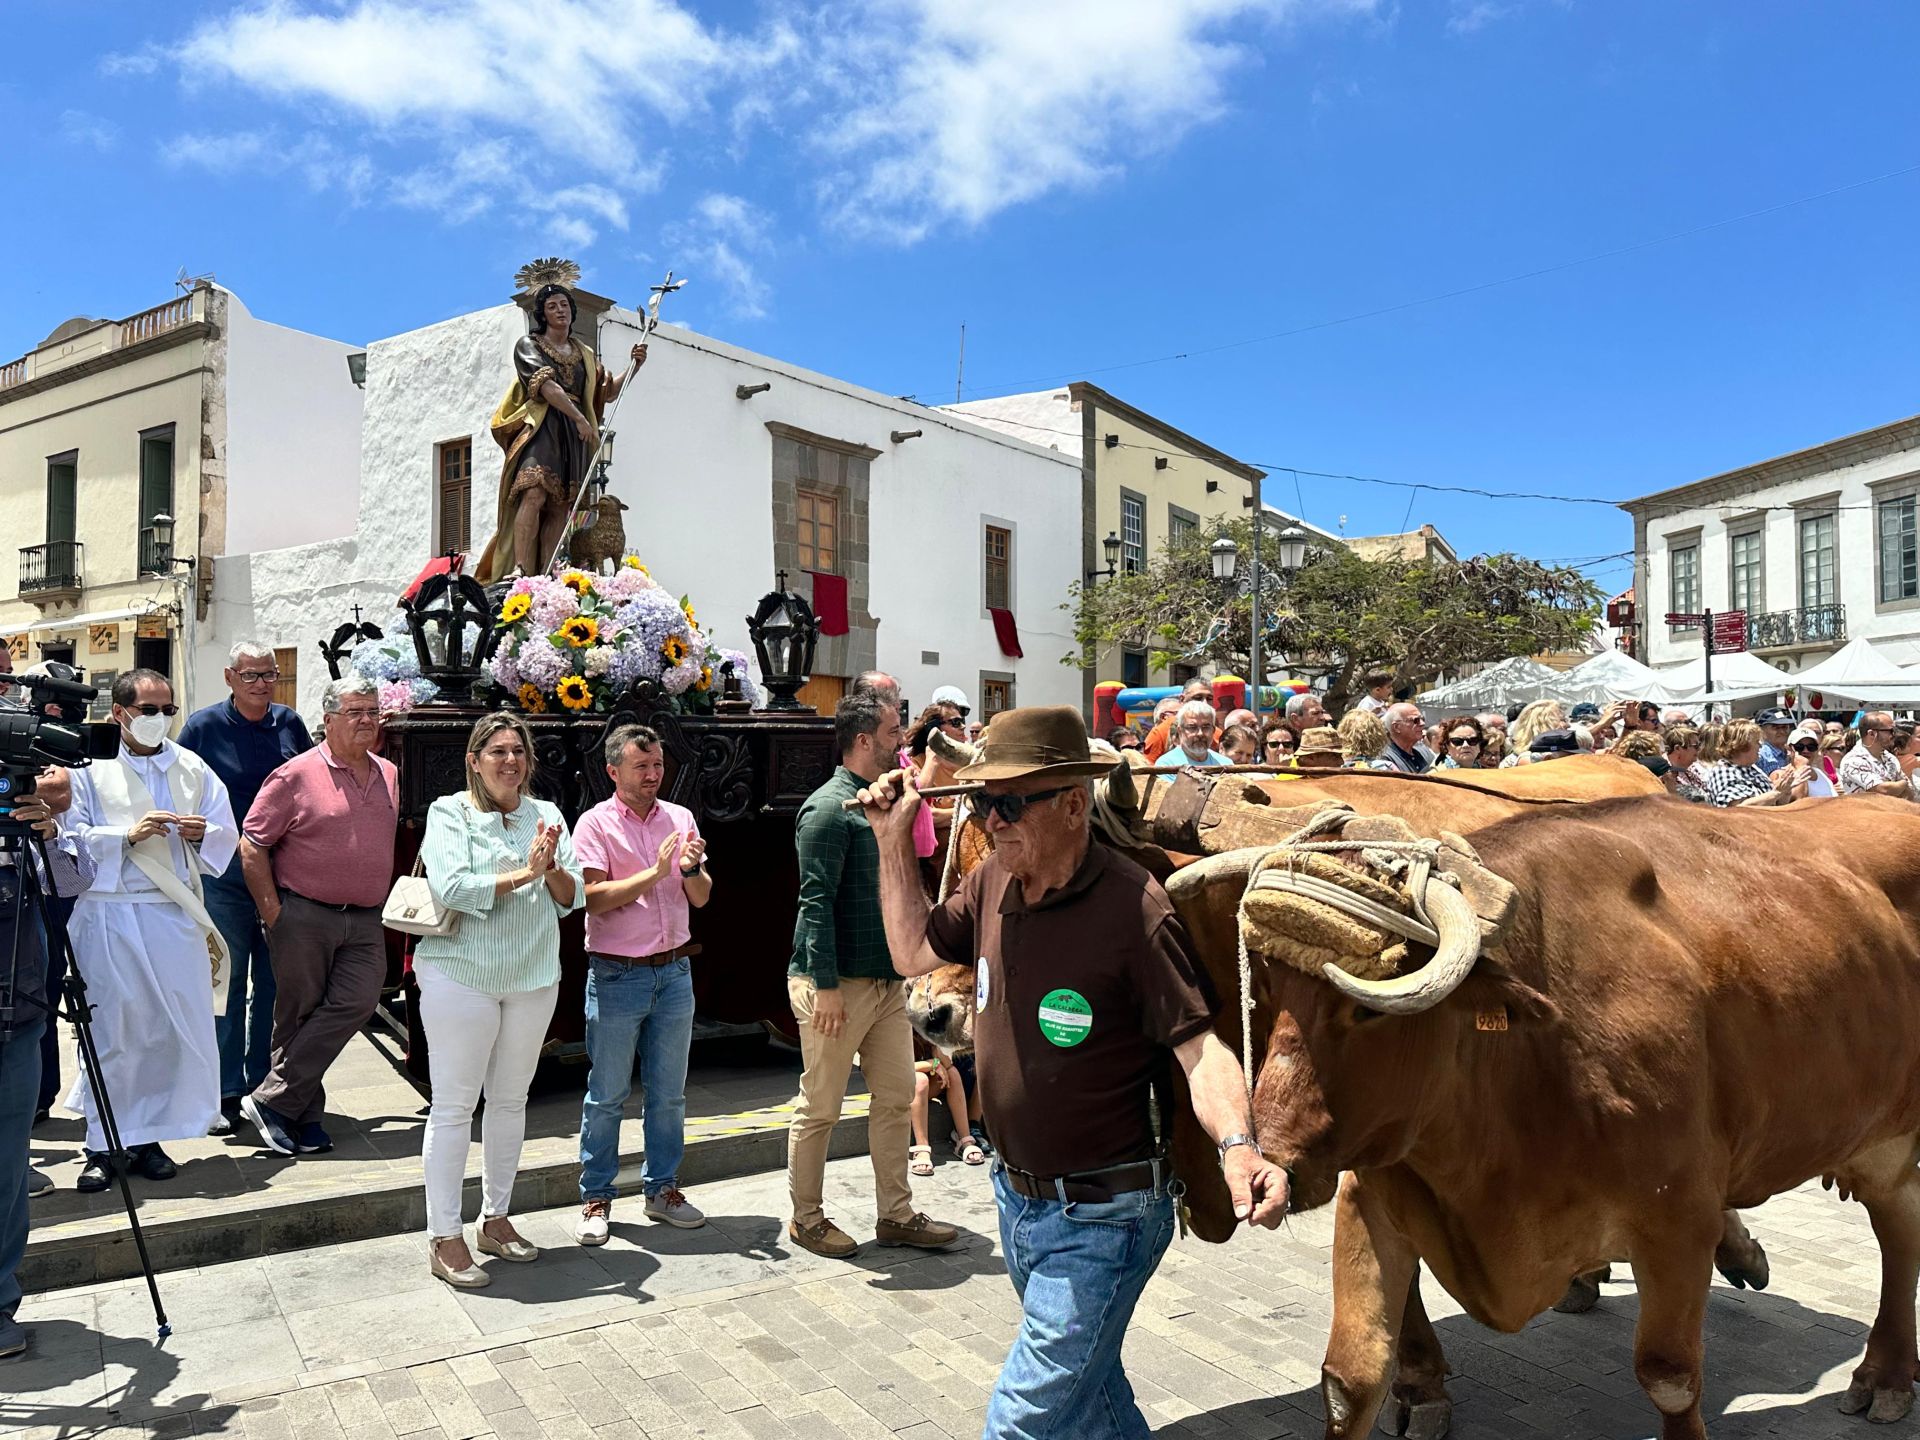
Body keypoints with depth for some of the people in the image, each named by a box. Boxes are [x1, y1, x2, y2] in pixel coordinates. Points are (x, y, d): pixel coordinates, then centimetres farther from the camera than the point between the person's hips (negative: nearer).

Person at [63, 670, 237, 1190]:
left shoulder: (192, 768, 13)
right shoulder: (91, 768, 4)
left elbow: (226, 839, 12)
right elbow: (71, 838, -2)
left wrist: (202, 833, -9)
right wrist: (128, 836, -15)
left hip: (178, 916, 3)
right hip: (110, 916, -3)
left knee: (174, 1029, 3)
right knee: (111, 1030, 0)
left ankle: (146, 1138, 17)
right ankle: (102, 1146, 13)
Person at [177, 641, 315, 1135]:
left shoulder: (290, 724, 6)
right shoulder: (203, 727, -3)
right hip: (225, 879, -3)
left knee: (275, 987, 10)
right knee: (225, 987, 5)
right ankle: (227, 1093, 14)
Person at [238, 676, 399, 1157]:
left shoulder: (388, 775, 12)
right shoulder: (297, 775, -5)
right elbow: (252, 844, -5)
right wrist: (272, 912, -9)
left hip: (364, 920, 4)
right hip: (304, 915, -4)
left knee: (357, 1001, -11)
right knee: (299, 1015, 4)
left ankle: (275, 1099, -1)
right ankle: (305, 1116, 15)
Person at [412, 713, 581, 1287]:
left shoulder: (546, 814, 7)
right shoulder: (449, 813, -5)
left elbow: (574, 896, 3)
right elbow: (451, 888, -19)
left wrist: (551, 870, -16)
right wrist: (524, 874, -18)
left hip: (532, 978, 5)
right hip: (462, 975, -5)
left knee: (510, 1100, 14)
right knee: (453, 1105, 2)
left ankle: (496, 1218, 29)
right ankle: (444, 1237, 12)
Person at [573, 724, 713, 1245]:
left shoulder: (680, 818, 6)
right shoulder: (596, 824, -6)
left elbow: (701, 897, 6)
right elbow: (594, 898, -16)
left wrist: (692, 869, -15)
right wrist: (654, 872, -21)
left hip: (674, 972, 4)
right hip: (617, 976, -4)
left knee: (669, 1093, 12)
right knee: (607, 1095, 5)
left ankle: (662, 1189, 26)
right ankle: (596, 1198, 18)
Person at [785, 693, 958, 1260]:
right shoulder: (828, 808, -14)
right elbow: (816, 902, -19)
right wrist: (825, 985, -22)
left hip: (887, 980, 9)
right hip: (837, 984, -9)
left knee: (895, 1097, 12)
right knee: (820, 1107, 5)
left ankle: (896, 1215, 23)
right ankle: (806, 1218, 21)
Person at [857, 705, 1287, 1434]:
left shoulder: (1132, 907, -25)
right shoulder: (992, 883, -4)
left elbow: (1201, 1046, -24)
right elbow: (912, 952, 10)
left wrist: (1237, 1143, -42)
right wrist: (894, 839, 5)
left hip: (1103, 1216, -7)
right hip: (1017, 1198, 7)